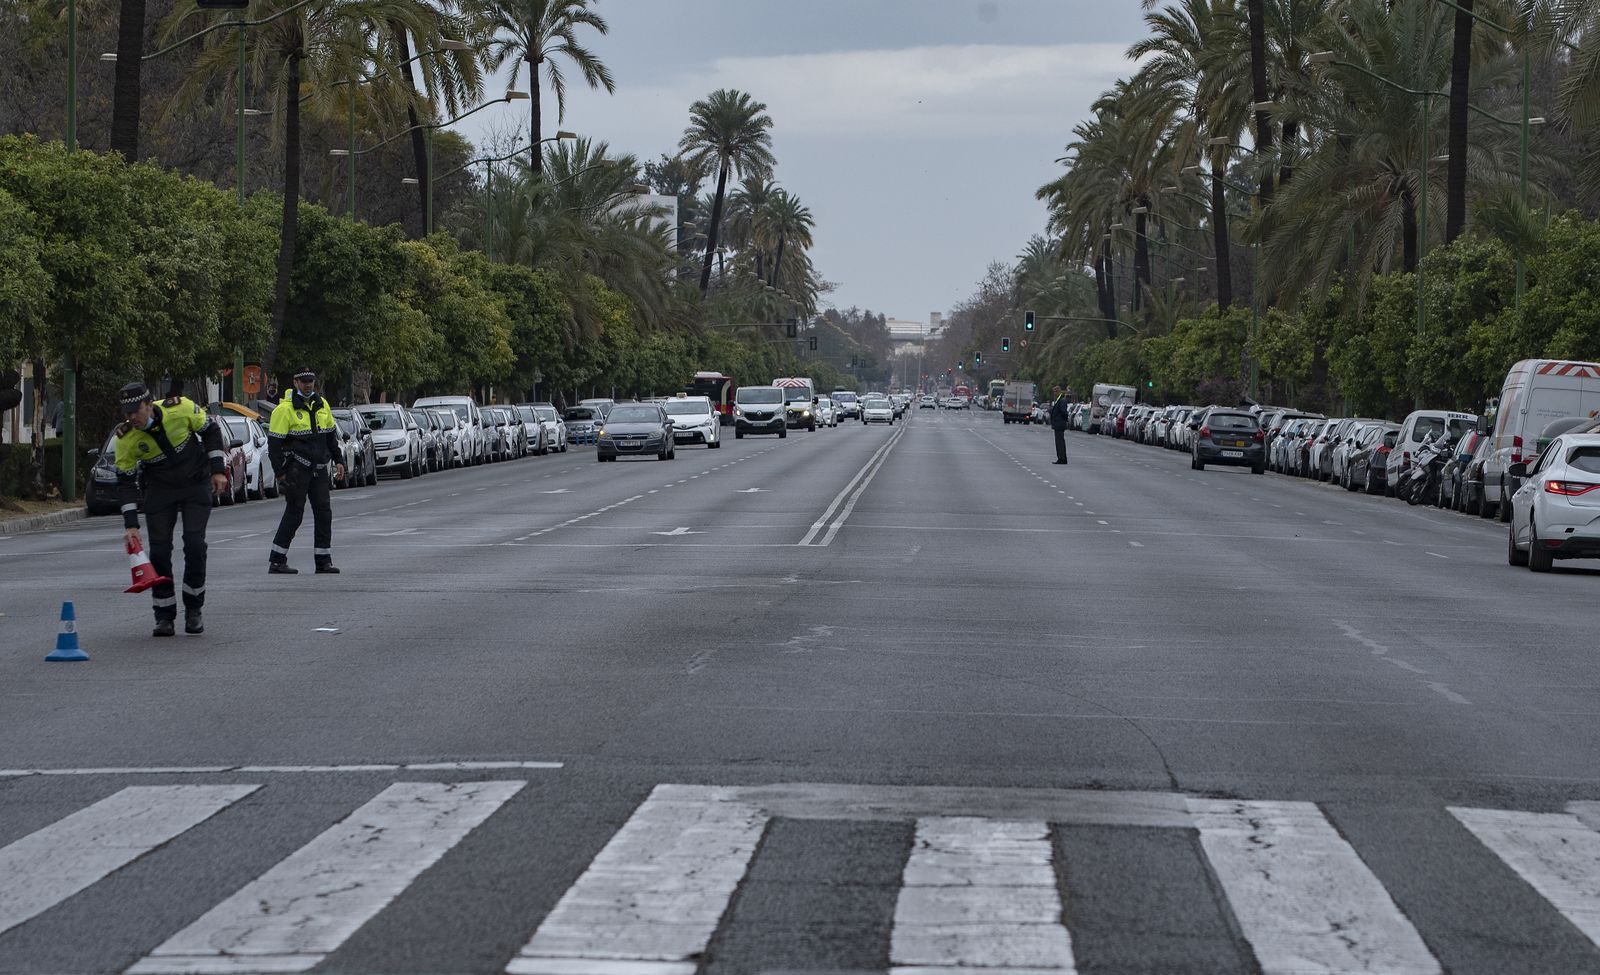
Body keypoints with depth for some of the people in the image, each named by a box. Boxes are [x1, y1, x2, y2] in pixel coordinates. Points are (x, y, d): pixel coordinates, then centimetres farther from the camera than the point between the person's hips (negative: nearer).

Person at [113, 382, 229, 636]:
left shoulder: (180, 409, -22)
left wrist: (218, 470, -6)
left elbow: (211, 430, -3)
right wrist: (130, 525, -17)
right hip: (159, 489, 1)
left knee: (195, 546, -11)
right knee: (159, 551, -5)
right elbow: (126, 483, -11)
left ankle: (193, 610, 5)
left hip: (196, 484, -1)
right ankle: (165, 616, 7)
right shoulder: (126, 438, -18)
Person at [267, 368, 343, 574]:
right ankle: (276, 562, 2)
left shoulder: (322, 405, 12)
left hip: (319, 469, 6)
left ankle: (323, 561, 9)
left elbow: (331, 435, 23)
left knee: (324, 513, 4)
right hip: (297, 470, -6)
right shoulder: (285, 409, -9)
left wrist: (337, 460, 16)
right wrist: (280, 473, -12)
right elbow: (274, 443, -9)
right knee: (294, 514, -5)